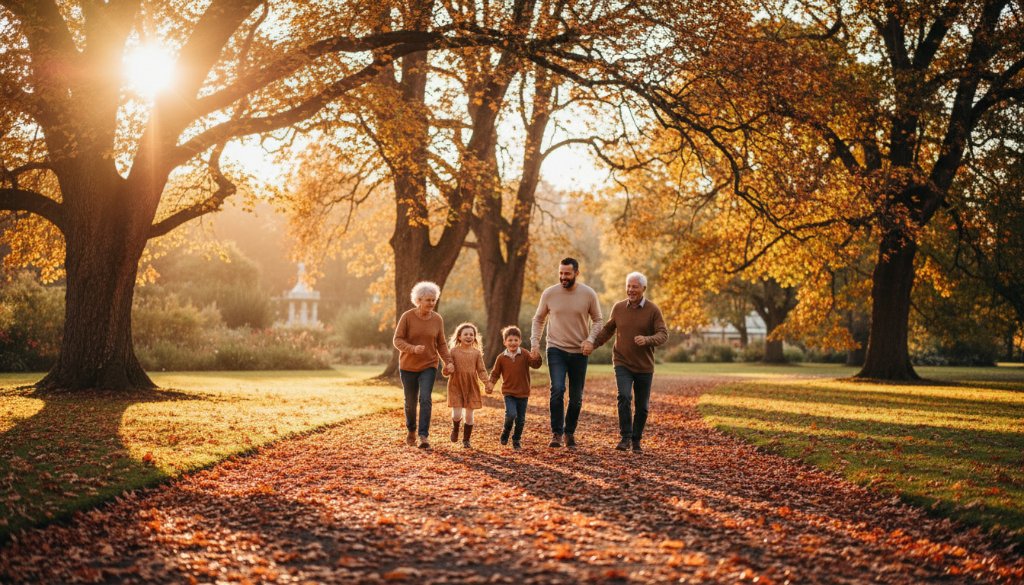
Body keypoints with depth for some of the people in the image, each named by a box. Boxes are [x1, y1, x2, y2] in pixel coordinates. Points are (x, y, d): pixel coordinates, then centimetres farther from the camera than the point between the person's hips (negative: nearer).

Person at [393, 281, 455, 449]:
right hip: (408, 366, -1)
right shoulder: (407, 317, -12)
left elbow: (441, 344, 5)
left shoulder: (437, 319, -4)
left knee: (425, 399, -16)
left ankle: (424, 436, -16)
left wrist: (448, 362, -9)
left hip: (428, 366, 1)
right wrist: (413, 348, -30)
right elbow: (398, 340, -12)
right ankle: (411, 430, 36)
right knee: (410, 402, 11)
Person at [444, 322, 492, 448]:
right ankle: (455, 428, 24)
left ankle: (466, 440, 20)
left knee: (469, 415, 4)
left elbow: (481, 371, 3)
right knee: (457, 415, -9)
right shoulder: (454, 351, -3)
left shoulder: (477, 353, 2)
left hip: (472, 387, 2)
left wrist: (487, 383, -9)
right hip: (456, 386, -2)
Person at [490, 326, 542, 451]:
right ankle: (506, 431, 9)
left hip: (523, 393, 1)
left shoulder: (525, 355, -4)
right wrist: (491, 384, -7)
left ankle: (517, 440, 26)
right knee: (511, 414, -20)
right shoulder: (501, 357, -1)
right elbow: (495, 373, 7)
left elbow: (535, 364, -15)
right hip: (508, 392, -1)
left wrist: (537, 355, -34)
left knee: (521, 419, 7)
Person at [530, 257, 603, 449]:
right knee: (557, 390, -19)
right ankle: (556, 433, -7)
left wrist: (590, 340, -13)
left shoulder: (589, 294, -5)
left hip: (579, 352, 1)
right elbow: (538, 319, 8)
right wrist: (534, 343, -2)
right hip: (556, 349, -1)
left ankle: (570, 432, 26)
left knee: (576, 397, 7)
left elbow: (598, 320, 3)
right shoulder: (549, 293, -4)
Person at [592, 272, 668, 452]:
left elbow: (663, 334, -12)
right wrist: (592, 345, 7)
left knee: (642, 407, 7)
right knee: (624, 396, -21)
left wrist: (647, 340, -31)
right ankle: (625, 437, -11)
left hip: (644, 366, 0)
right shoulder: (618, 307, 1)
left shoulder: (653, 310, -6)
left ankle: (636, 440, 24)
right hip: (622, 363, 0)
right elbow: (607, 330, 15)